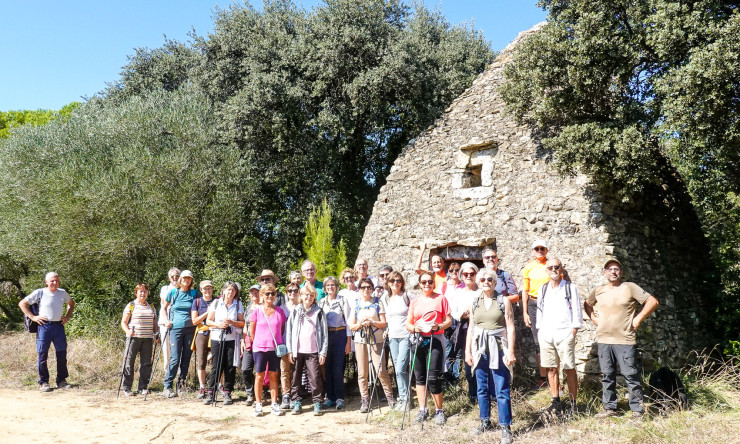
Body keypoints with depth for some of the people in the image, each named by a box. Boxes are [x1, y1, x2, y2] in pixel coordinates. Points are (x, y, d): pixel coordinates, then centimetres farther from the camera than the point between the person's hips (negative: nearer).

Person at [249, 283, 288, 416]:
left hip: (275, 348, 1)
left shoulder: (279, 312, 4)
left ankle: (274, 404, 13)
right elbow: (252, 330, 6)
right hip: (259, 349, -1)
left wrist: (278, 342, 8)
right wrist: (258, 343, 8)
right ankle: (258, 404, 15)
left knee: (273, 376, 7)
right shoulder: (257, 311, -1)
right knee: (259, 376, 4)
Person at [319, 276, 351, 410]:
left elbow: (348, 321, 0)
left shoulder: (342, 301, 2)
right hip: (325, 336, 3)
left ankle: (339, 398, 2)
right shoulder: (321, 302, 11)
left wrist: (348, 341, -5)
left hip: (340, 335, -3)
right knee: (327, 367, 3)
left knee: (338, 367, -6)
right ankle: (330, 397, 12)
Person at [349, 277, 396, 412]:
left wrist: (372, 322, -14)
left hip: (376, 340, -2)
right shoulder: (355, 304, 10)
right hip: (360, 340, 2)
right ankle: (365, 400, 12)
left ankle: (390, 396, 8)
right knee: (362, 373, 2)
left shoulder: (378, 303, 5)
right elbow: (351, 326, 9)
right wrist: (360, 324, -11)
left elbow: (384, 323, 2)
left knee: (381, 371, -8)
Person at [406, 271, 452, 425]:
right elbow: (408, 323, 13)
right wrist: (414, 328, -9)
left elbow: (449, 320, 3)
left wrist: (438, 326, -17)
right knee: (419, 376, 6)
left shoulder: (441, 299, 4)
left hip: (435, 340, -4)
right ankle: (422, 409, 17)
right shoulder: (415, 302, 13)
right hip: (418, 340, 4)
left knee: (433, 377, -10)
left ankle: (439, 410, 6)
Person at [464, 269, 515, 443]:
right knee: (482, 388, 10)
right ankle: (485, 421, 24)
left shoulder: (504, 301, -1)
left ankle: (505, 427, 4)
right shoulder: (474, 303, 9)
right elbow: (471, 328, 11)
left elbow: (510, 327, -4)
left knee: (502, 389, -4)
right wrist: (468, 351, 6)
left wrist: (510, 351, -11)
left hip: (498, 348, -3)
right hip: (480, 348, 4)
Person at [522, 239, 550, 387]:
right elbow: (525, 291, 12)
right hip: (534, 305, 2)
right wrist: (525, 313, 8)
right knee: (538, 342, 6)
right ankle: (542, 377, 14)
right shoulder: (528, 267, 9)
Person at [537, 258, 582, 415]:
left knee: (569, 369, -2)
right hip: (546, 335, 4)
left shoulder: (570, 288, 4)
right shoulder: (543, 289, 14)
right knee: (551, 369, 5)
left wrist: (573, 332, -6)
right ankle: (556, 402, 13)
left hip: (565, 334, -3)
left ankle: (573, 403, 5)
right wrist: (540, 331, 9)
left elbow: (577, 314, 2)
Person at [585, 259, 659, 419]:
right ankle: (610, 407, 19)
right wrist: (594, 319, 14)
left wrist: (638, 319, -6)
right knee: (607, 376, 9)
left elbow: (653, 301, -4)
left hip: (625, 340, -4)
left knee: (631, 375, -3)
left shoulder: (630, 288, -1)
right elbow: (587, 304, 29)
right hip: (603, 340, 4)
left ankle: (638, 410, 5)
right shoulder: (598, 291, 11)